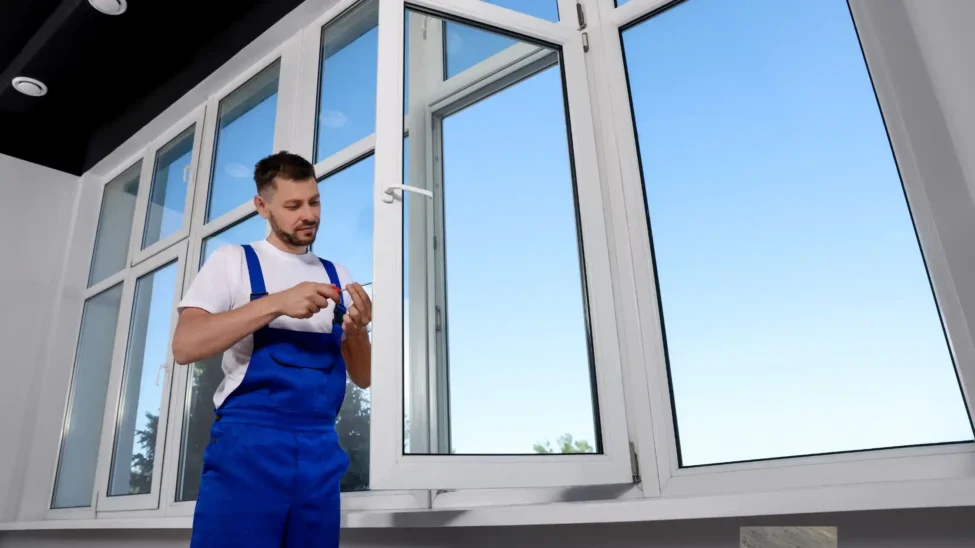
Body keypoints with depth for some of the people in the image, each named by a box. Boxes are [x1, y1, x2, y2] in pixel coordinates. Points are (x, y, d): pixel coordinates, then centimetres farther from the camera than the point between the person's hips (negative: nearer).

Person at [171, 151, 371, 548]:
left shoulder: (337, 275, 12)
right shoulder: (233, 260, 3)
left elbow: (362, 378, 10)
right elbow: (185, 346, -11)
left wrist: (355, 332, -11)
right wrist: (277, 303, -19)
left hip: (321, 450, 4)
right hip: (248, 443, -3)